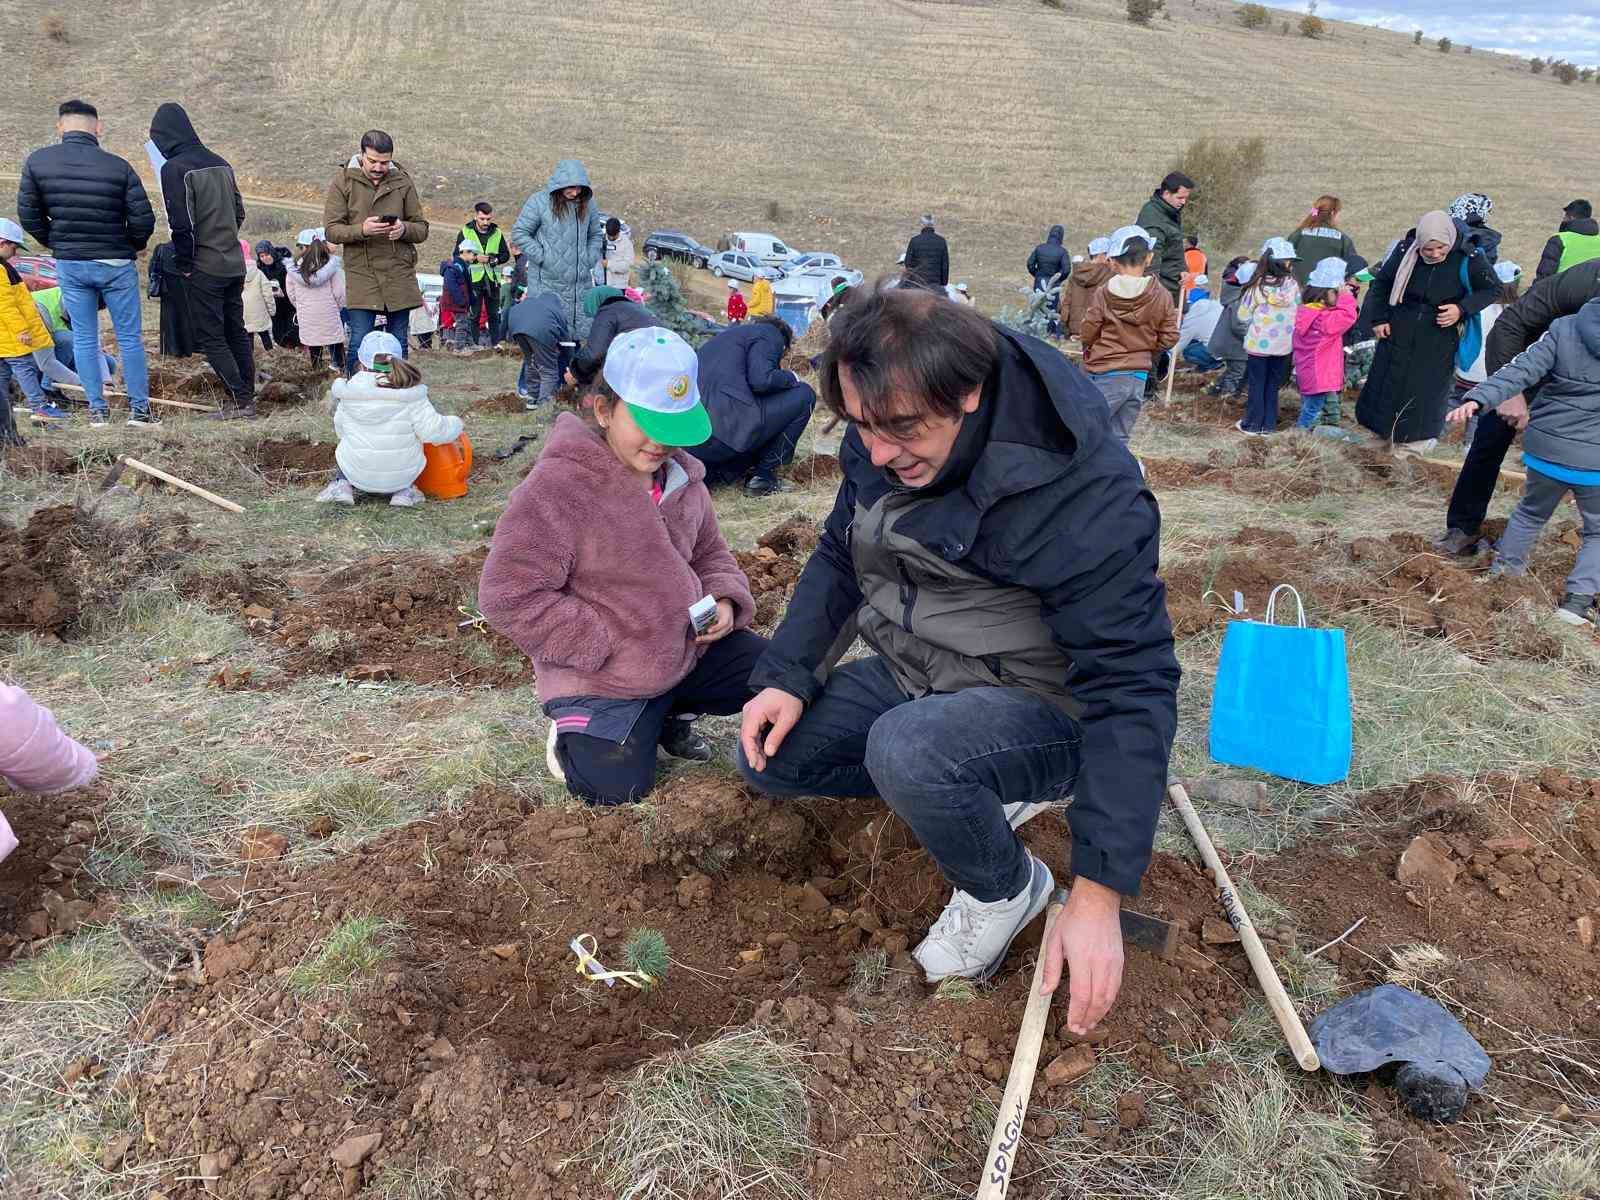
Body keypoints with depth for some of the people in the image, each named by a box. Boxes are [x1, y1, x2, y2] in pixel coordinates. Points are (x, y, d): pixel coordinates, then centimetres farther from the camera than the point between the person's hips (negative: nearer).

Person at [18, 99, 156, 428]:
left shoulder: (37, 162, -3)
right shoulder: (118, 166, -11)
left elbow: (27, 214, 1)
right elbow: (143, 218, -13)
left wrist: (56, 243, 16)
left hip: (69, 264, 2)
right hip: (116, 264, -2)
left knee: (84, 338, 11)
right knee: (129, 338, 6)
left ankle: (97, 410, 12)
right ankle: (139, 408, 8)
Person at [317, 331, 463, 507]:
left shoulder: (348, 395, -7)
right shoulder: (411, 395, -14)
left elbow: (340, 430, 4)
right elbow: (434, 431, -17)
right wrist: (455, 424, 3)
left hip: (358, 474, 2)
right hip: (402, 476, -2)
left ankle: (342, 483, 10)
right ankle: (403, 490, 9)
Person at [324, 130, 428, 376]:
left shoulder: (403, 182, 8)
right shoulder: (343, 183, 2)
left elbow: (422, 229, 9)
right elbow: (331, 231, -1)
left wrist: (404, 229, -13)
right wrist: (361, 230, -19)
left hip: (399, 277, 2)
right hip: (361, 276, -2)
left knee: (398, 345, 7)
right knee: (359, 344, -5)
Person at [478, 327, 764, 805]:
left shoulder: (680, 475, 0)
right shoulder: (558, 485, -22)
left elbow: (709, 553, 16)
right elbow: (508, 593, -23)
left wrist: (725, 600, -7)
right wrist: (601, 646, -21)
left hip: (688, 649, 7)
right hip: (602, 677, -6)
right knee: (616, 790, -15)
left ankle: (669, 710, 20)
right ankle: (575, 731, 18)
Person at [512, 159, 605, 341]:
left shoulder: (587, 203, 8)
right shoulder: (539, 201, -6)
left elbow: (596, 234, 21)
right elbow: (519, 233, -2)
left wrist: (590, 259, 6)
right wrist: (542, 256, -9)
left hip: (580, 283, 5)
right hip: (546, 283, -5)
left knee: (581, 329, 5)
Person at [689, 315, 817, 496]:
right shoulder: (771, 334, 8)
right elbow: (761, 380, -10)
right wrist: (791, 378, 9)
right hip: (726, 432, -8)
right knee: (804, 395, 8)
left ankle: (710, 472, 9)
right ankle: (763, 475, 7)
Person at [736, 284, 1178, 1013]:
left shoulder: (1084, 496, -30)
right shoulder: (882, 444, -9)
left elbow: (1131, 689, -30)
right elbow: (841, 557, 8)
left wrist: (1098, 895, -33)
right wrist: (787, 675, -6)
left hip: (1042, 706, -7)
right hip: (915, 673, 8)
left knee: (909, 752, -36)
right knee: (769, 754, 1)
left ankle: (1006, 889, -3)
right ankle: (986, 790, 10)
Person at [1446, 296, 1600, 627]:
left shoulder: (1563, 329, -7)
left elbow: (1522, 371, -17)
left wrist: (1478, 399, -22)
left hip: (1546, 448, 2)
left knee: (1531, 512, 27)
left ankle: (1503, 570, 35)